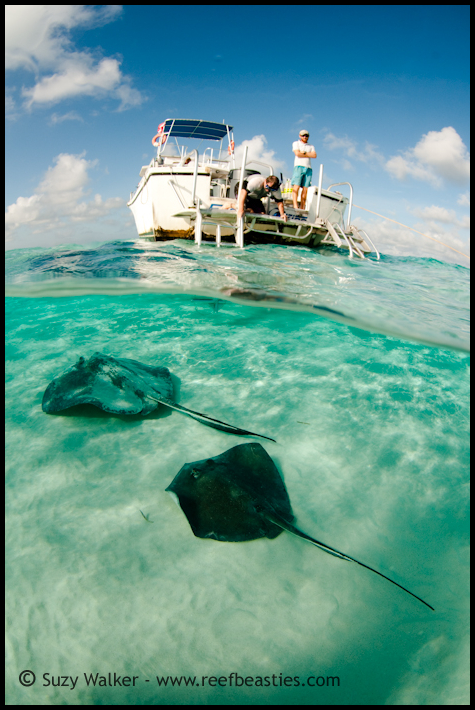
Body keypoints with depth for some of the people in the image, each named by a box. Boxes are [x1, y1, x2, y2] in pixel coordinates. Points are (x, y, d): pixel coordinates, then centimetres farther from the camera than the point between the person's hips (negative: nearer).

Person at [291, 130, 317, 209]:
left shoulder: (311, 147, 25)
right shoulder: (296, 143, 15)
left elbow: (314, 155, 6)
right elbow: (297, 153, -3)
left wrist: (304, 153, -1)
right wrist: (309, 155, 5)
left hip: (308, 168, 3)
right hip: (299, 166, -3)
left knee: (305, 189, -5)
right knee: (296, 187, -17)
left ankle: (302, 208, -7)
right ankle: (295, 206, -26)